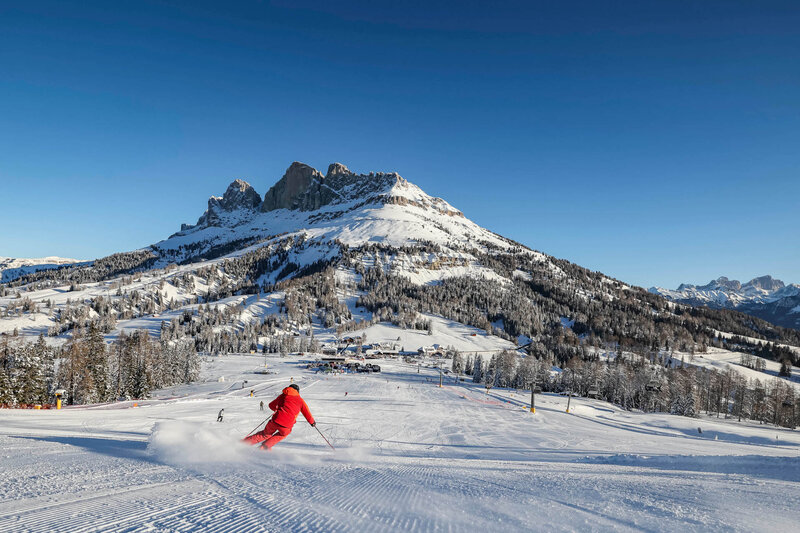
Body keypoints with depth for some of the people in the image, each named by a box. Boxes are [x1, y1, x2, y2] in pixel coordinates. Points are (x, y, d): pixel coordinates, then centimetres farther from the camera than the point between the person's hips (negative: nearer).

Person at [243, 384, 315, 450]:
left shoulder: (283, 396, 21)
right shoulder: (300, 400, 14)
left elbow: (271, 405, 31)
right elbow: (307, 413, 14)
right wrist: (312, 422, 30)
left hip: (275, 421, 2)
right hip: (286, 426, -2)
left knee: (266, 434, 27)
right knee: (284, 434, 31)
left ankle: (244, 442, 23)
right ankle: (265, 446, 24)